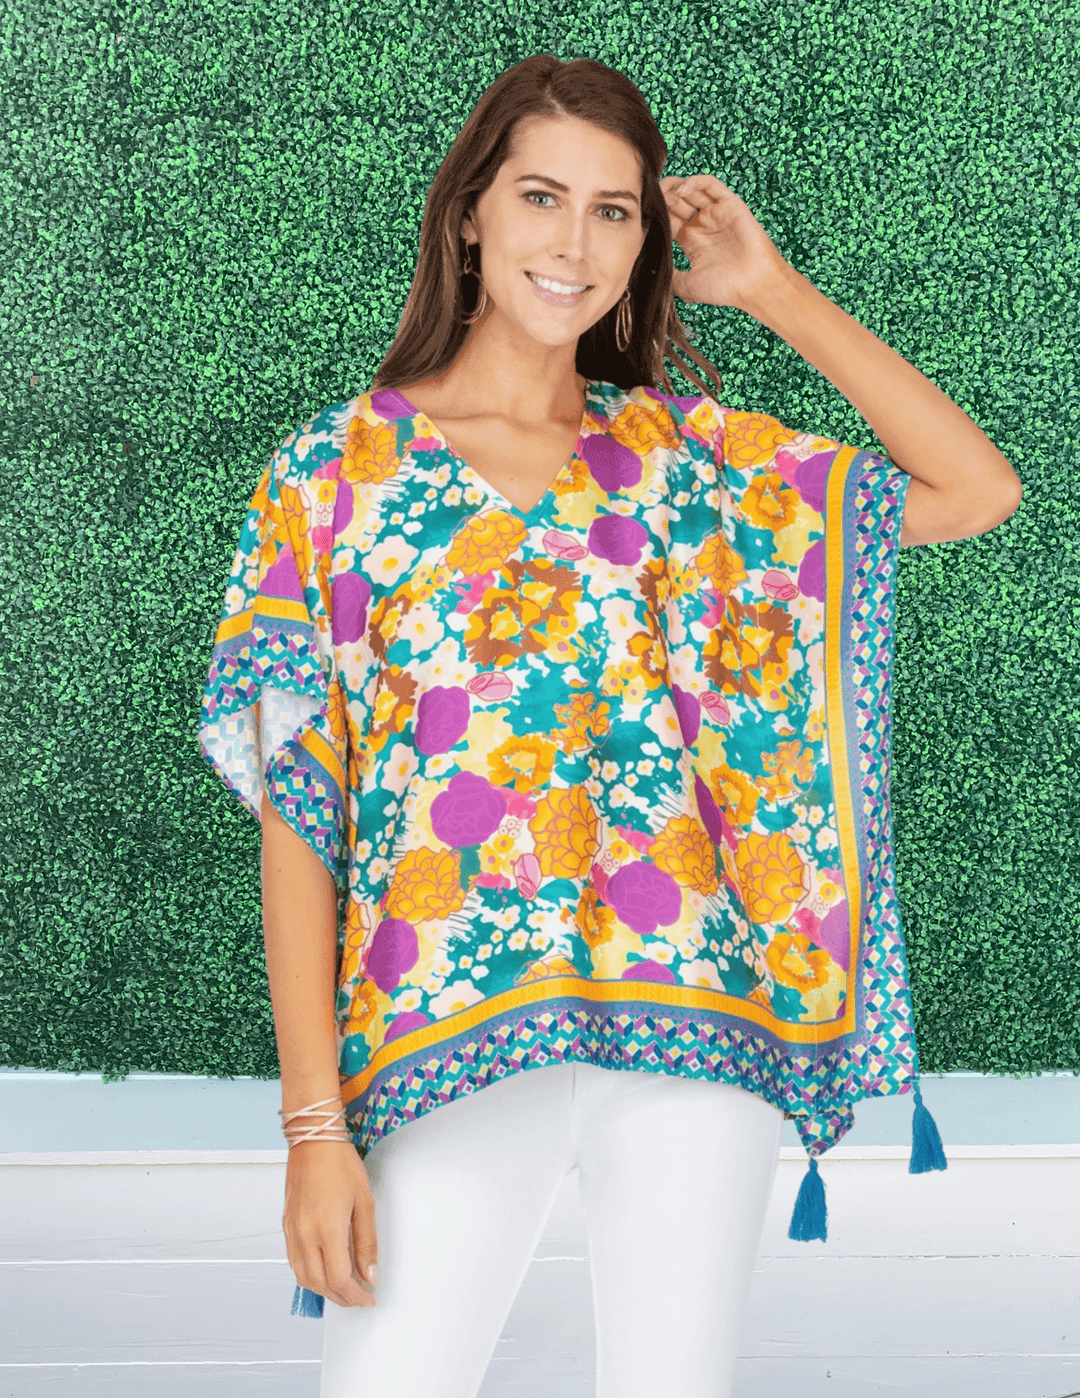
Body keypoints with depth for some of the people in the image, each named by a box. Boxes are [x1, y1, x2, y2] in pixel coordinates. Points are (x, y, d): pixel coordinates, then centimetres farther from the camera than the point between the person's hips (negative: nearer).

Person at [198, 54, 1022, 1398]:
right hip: (453, 1035, -2)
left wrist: (775, 290, 8)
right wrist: (314, 1120, -7)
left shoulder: (686, 452, 10)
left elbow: (979, 490, 8)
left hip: (698, 1025, 2)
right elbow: (295, 816, 0)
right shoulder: (338, 467, 3)